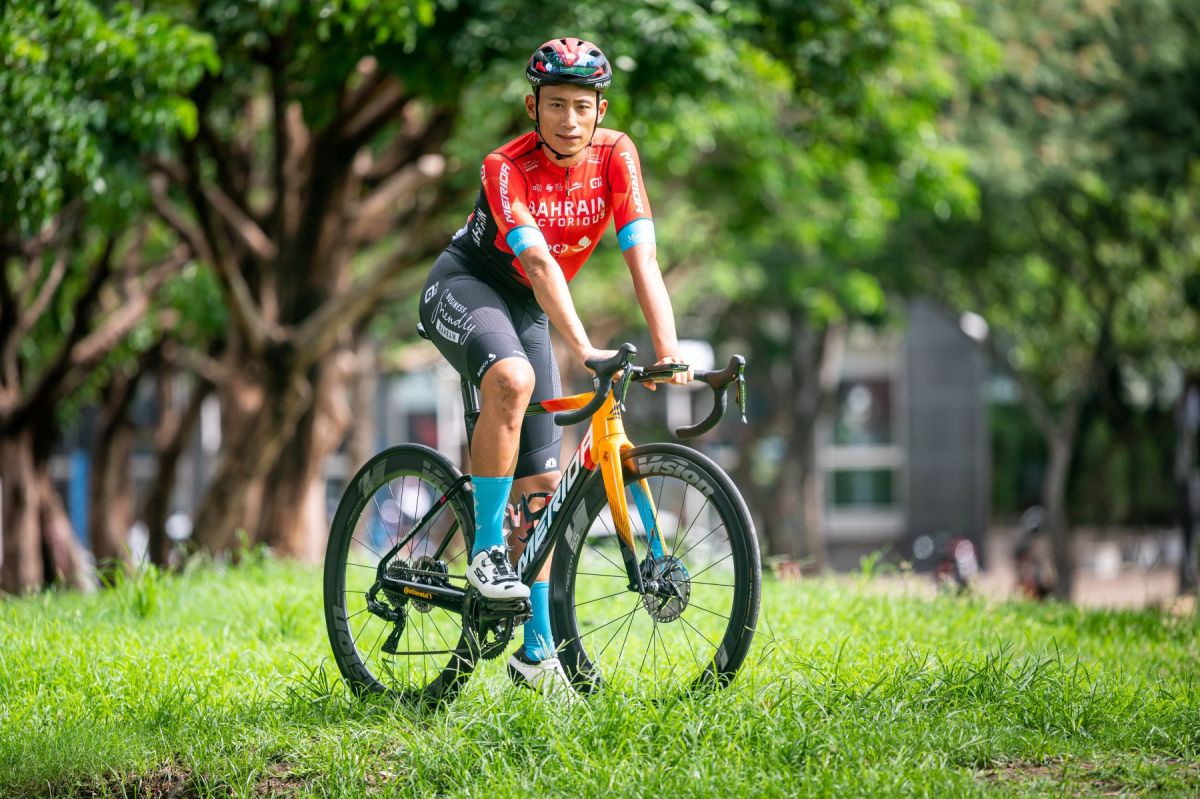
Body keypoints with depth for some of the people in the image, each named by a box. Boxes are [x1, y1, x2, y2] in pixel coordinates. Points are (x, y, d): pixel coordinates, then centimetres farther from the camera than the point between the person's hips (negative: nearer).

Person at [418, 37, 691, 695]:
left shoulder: (615, 155, -13)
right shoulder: (507, 167, -25)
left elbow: (642, 256, -20)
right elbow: (540, 263, -37)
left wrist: (669, 353, -31)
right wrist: (584, 350, -50)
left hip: (528, 310, 5)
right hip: (464, 287, -5)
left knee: (540, 484, 2)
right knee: (512, 379, -39)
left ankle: (537, 651, 10)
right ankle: (486, 550, -27)